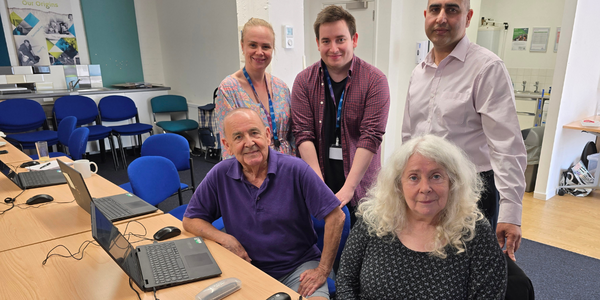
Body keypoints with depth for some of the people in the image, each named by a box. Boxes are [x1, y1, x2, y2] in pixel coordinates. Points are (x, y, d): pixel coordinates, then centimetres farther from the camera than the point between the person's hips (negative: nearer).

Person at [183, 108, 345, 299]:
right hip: (250, 269, 3)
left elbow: (335, 217, -13)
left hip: (300, 267, -2)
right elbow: (190, 219, 4)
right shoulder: (220, 175, -7)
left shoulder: (295, 169, -15)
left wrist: (323, 271, -12)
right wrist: (225, 239, -13)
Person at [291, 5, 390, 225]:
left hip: (360, 189, -1)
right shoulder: (304, 81, 2)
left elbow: (371, 137, -12)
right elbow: (303, 134, -4)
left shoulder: (374, 81, -5)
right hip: (318, 184, 2)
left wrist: (348, 188, -17)